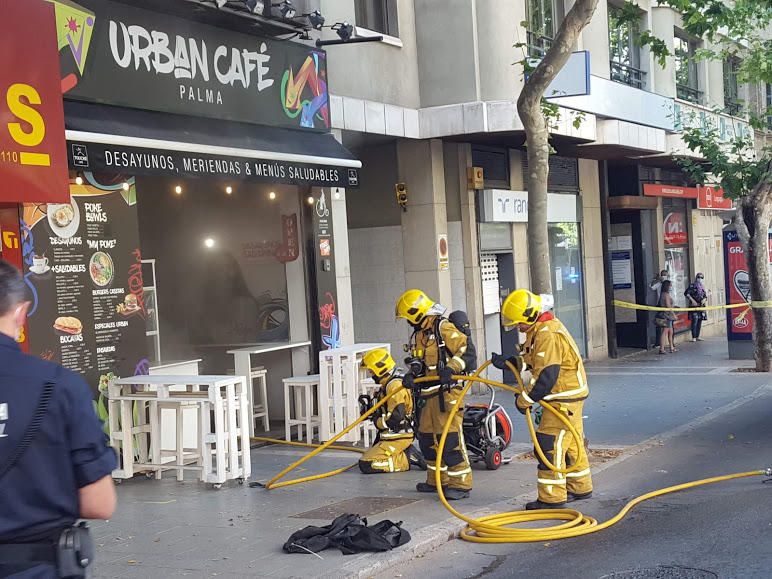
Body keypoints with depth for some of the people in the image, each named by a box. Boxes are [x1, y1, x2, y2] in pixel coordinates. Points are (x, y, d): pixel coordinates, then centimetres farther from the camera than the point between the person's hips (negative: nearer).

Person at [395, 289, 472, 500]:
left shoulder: (443, 328, -10)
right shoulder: (418, 335, 18)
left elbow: (465, 349, -15)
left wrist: (450, 368, -26)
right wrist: (411, 375, 3)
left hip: (447, 392, -10)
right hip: (429, 395, 10)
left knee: (450, 439, -11)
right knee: (427, 438, 14)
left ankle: (461, 484, -6)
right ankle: (437, 480, 26)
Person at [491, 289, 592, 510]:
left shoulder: (547, 335, -24)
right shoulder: (540, 330, 10)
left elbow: (545, 376, -27)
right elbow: (531, 360, 20)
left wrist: (524, 399, -19)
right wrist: (508, 362, 7)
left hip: (565, 398, -11)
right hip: (569, 396, 11)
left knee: (549, 445, -8)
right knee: (571, 443, 19)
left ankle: (552, 497, -3)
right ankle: (580, 488, 31)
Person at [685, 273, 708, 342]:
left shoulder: (702, 287, 16)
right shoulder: (692, 286, -3)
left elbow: (705, 296, 21)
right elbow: (686, 293, -9)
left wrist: (704, 299, -1)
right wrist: (692, 300, -14)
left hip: (701, 306, 7)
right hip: (694, 305, -7)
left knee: (699, 321, 7)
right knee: (694, 321, -12)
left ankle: (697, 337, 13)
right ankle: (694, 337, -10)